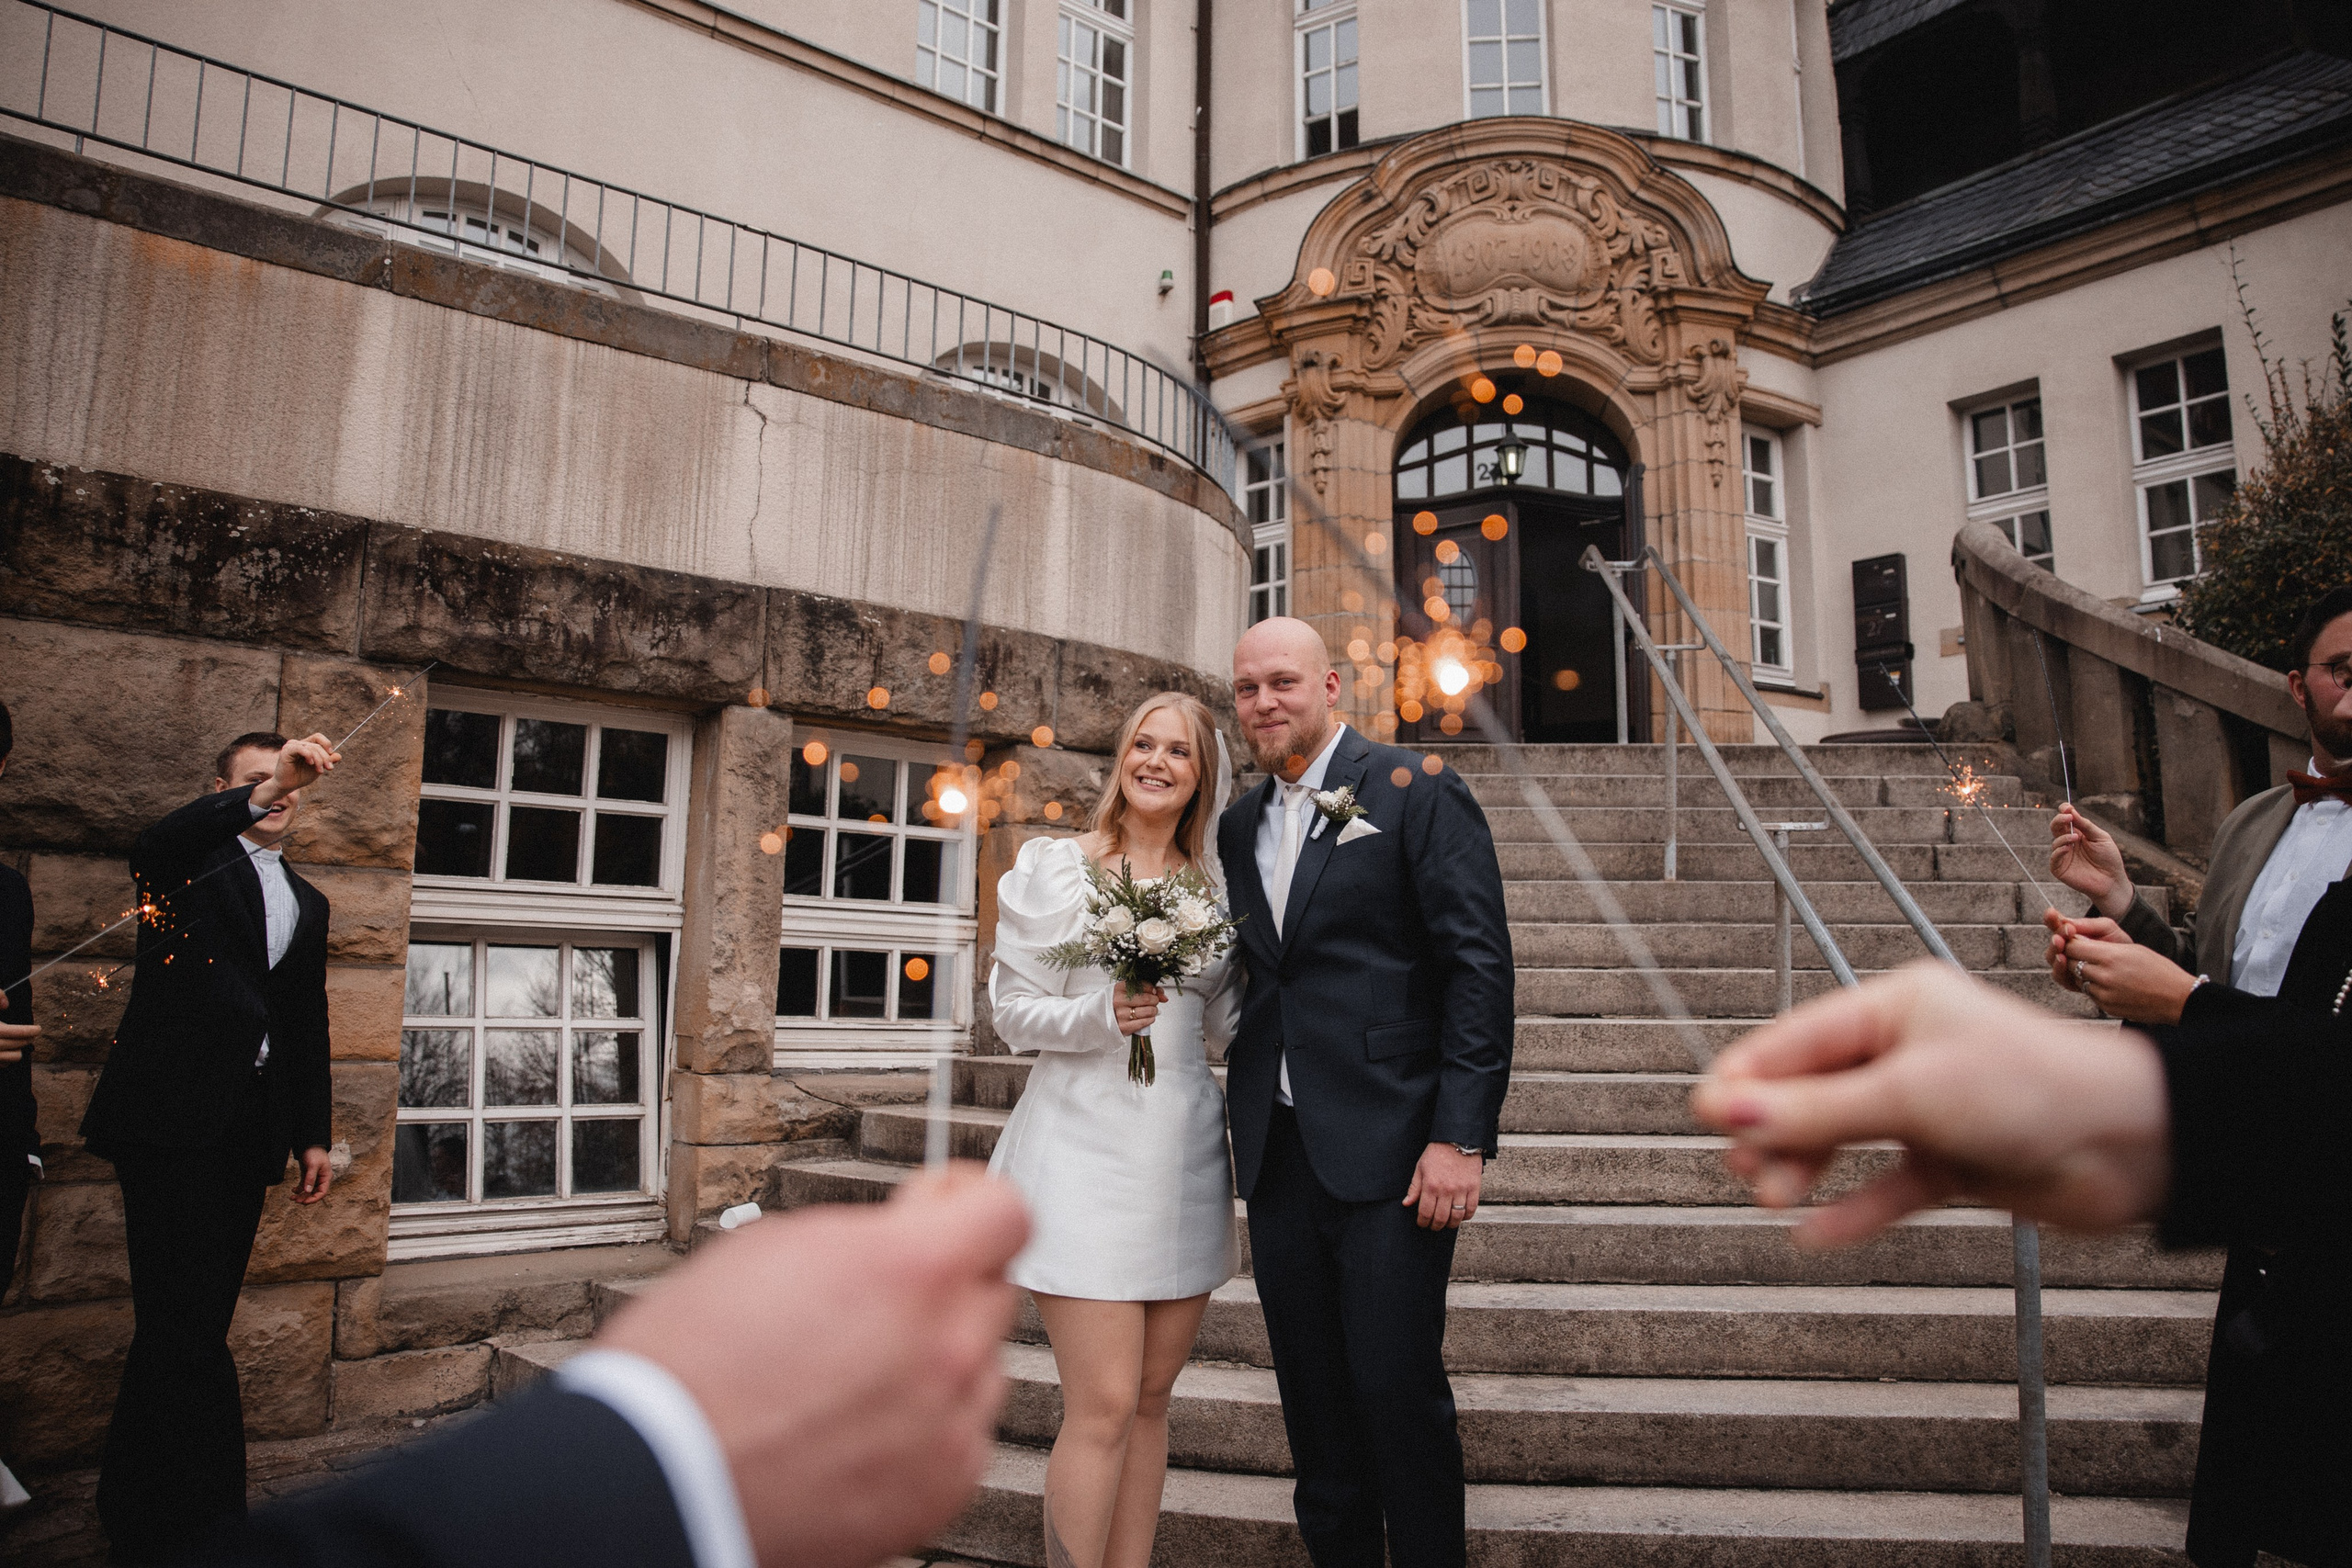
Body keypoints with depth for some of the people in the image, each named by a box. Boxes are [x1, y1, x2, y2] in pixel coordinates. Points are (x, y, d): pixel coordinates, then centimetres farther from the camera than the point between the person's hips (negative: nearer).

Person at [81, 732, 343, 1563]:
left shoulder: (306, 902, 20)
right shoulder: (192, 856, 5)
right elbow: (150, 849, -22)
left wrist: (314, 1134, 16)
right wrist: (258, 794, -37)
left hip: (247, 1129, 5)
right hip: (173, 1112, -5)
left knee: (182, 1329, 10)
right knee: (188, 1328, -8)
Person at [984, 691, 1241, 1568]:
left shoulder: (1214, 885, 11)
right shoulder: (1053, 867, 0)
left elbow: (1222, 1027, 13)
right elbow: (1015, 1011, -1)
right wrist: (1103, 1015, -19)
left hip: (1183, 1156, 4)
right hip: (1086, 1148, -4)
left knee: (1151, 1399, 12)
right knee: (1103, 1408, -6)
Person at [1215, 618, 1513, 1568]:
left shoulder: (1419, 793, -4)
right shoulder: (1239, 827, 14)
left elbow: (1479, 965, -10)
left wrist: (1462, 1135, -15)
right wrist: (1247, 1113, 7)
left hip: (1389, 1150, -5)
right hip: (1277, 1156, 6)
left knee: (1398, 1388, 1)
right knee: (1315, 1401, 15)